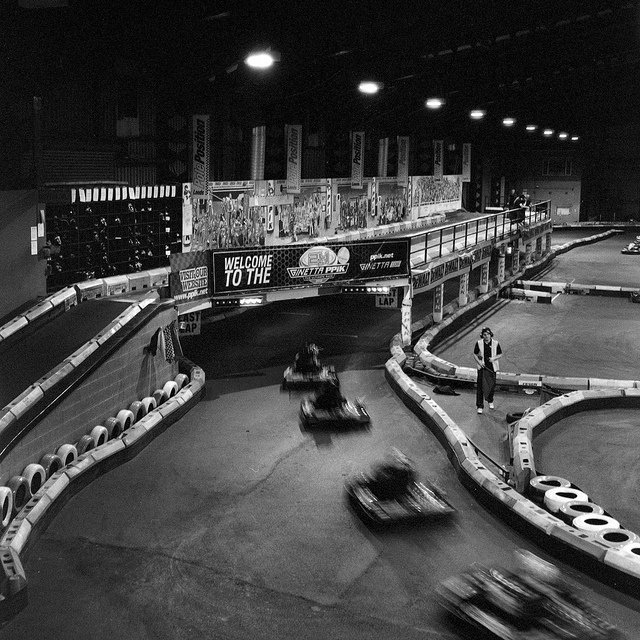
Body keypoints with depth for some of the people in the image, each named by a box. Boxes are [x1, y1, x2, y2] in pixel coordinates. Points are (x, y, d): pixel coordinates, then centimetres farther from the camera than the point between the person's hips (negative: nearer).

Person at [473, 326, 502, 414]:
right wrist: (479, 362, -10)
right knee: (481, 386, -8)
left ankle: (490, 401, 40)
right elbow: (475, 354, 6)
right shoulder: (479, 343, -3)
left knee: (492, 385, 12)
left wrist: (494, 358, -15)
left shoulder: (495, 343, -3)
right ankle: (480, 406, -4)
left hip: (492, 367, 1)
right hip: (482, 367, -1)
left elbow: (500, 354, 5)